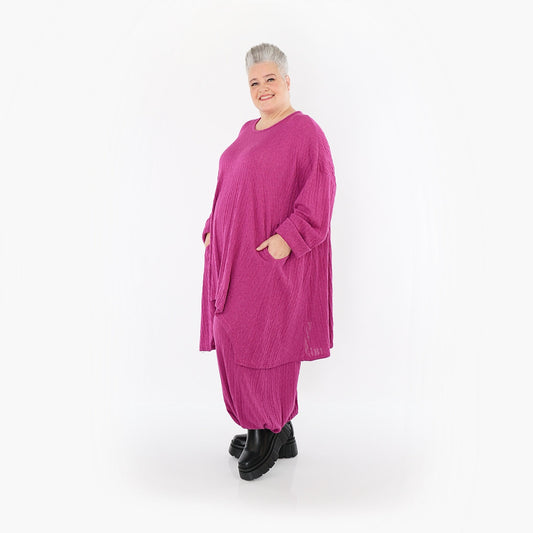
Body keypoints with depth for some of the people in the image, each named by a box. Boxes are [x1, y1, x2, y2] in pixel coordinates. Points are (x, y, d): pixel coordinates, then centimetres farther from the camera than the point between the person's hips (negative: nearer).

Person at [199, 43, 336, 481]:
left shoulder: (304, 129, -7)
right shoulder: (248, 131, 17)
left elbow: (320, 191, -14)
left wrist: (288, 237, -22)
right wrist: (215, 226, 11)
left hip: (273, 259, -8)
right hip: (234, 255, 8)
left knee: (262, 342, -5)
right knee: (237, 341, 10)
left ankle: (273, 432, 16)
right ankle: (269, 430, 26)